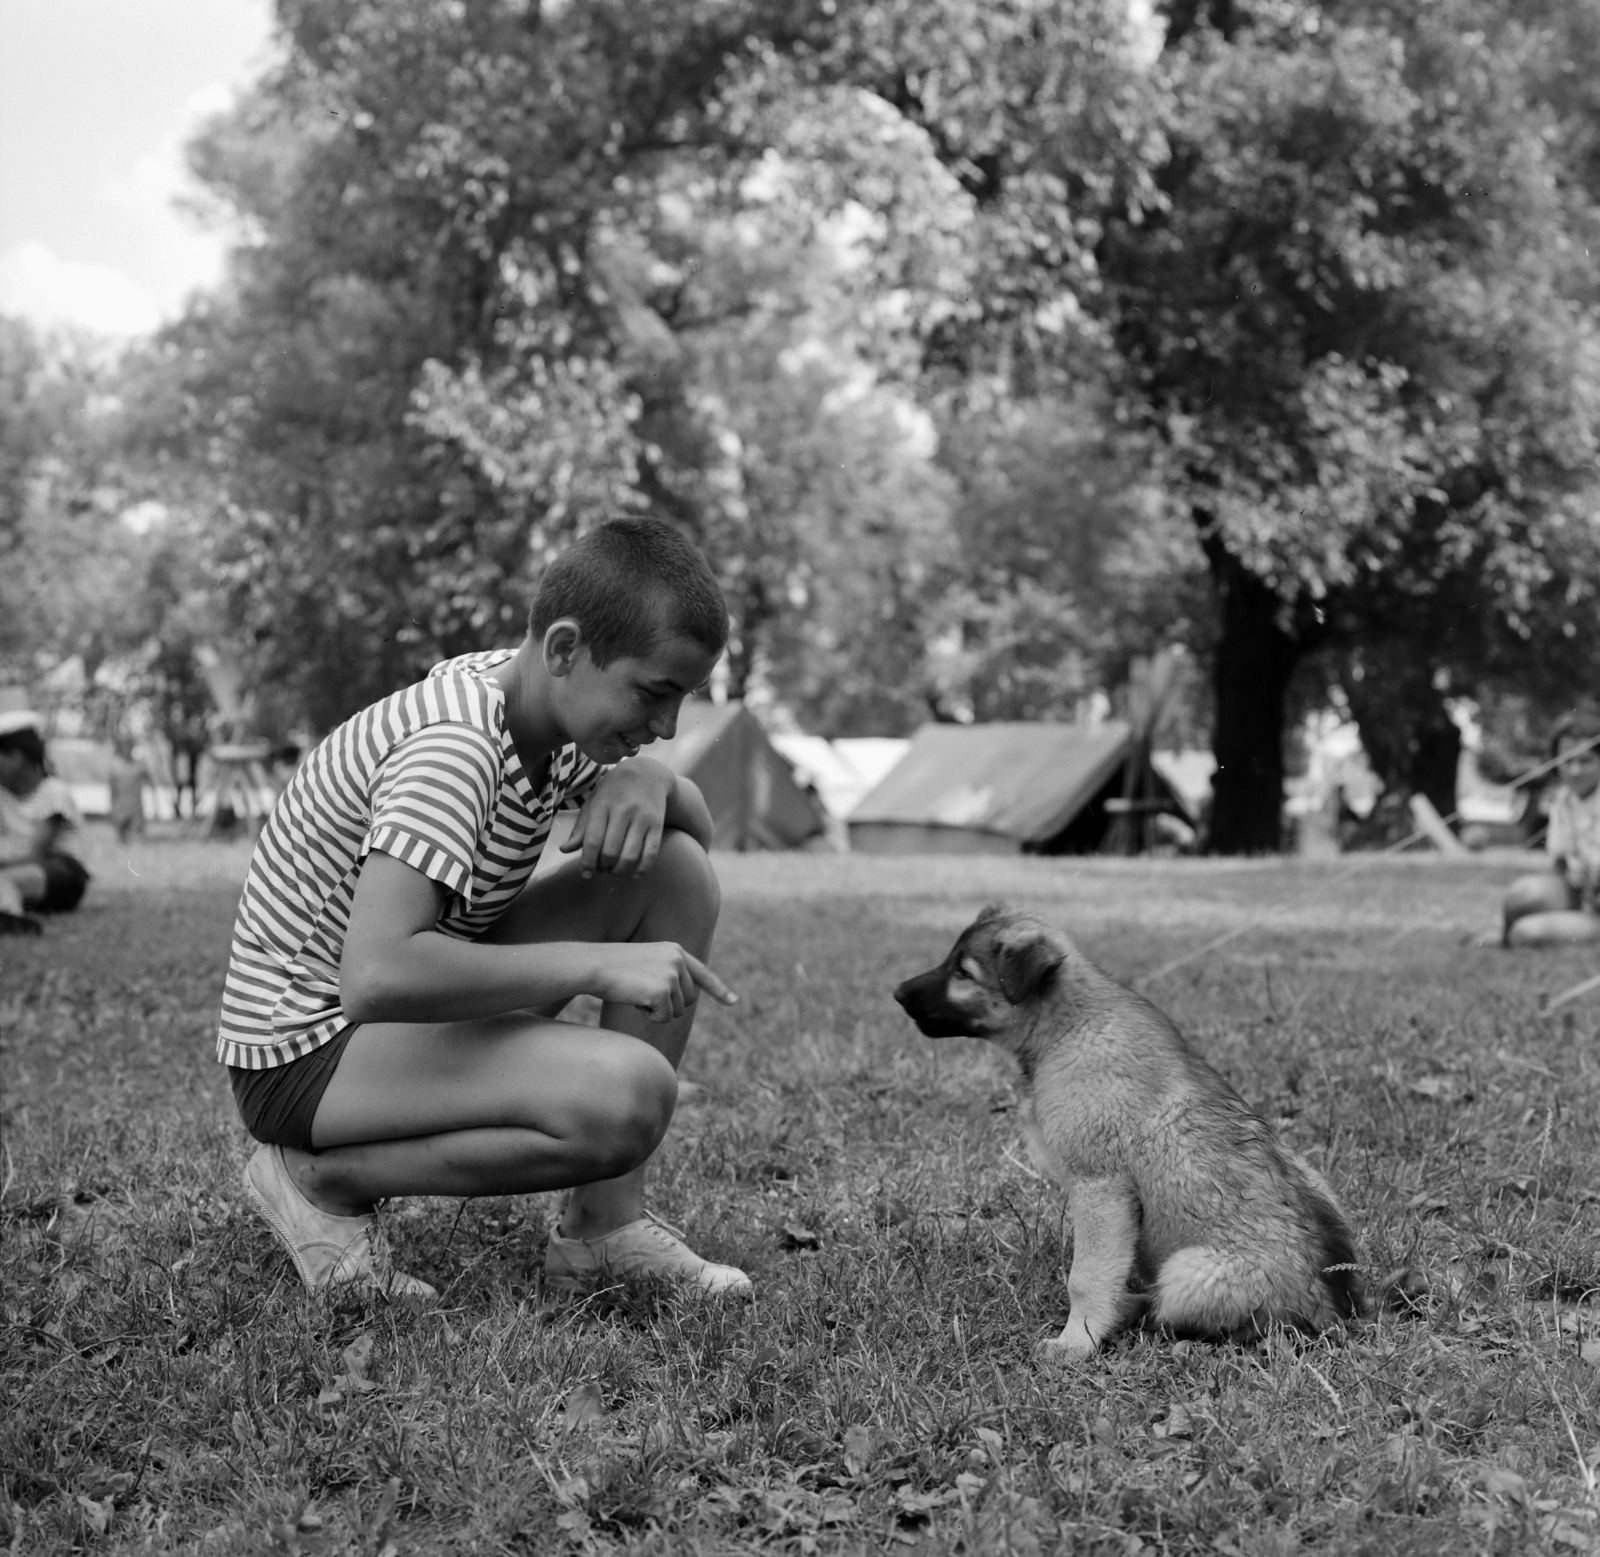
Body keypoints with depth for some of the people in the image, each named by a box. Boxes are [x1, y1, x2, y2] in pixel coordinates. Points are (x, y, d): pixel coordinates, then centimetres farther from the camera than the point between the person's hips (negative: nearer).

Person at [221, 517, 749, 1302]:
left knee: (679, 871, -2)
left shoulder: (541, 700, 1)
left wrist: (648, 780, -12)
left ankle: (606, 1222, -1)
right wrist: (598, 964, -34)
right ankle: (325, 1177, -8)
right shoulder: (454, 745, -27)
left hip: (421, 1004, 10)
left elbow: (697, 823, 13)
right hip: (306, 1052, -9)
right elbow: (375, 977, -40)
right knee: (627, 1095, -31)